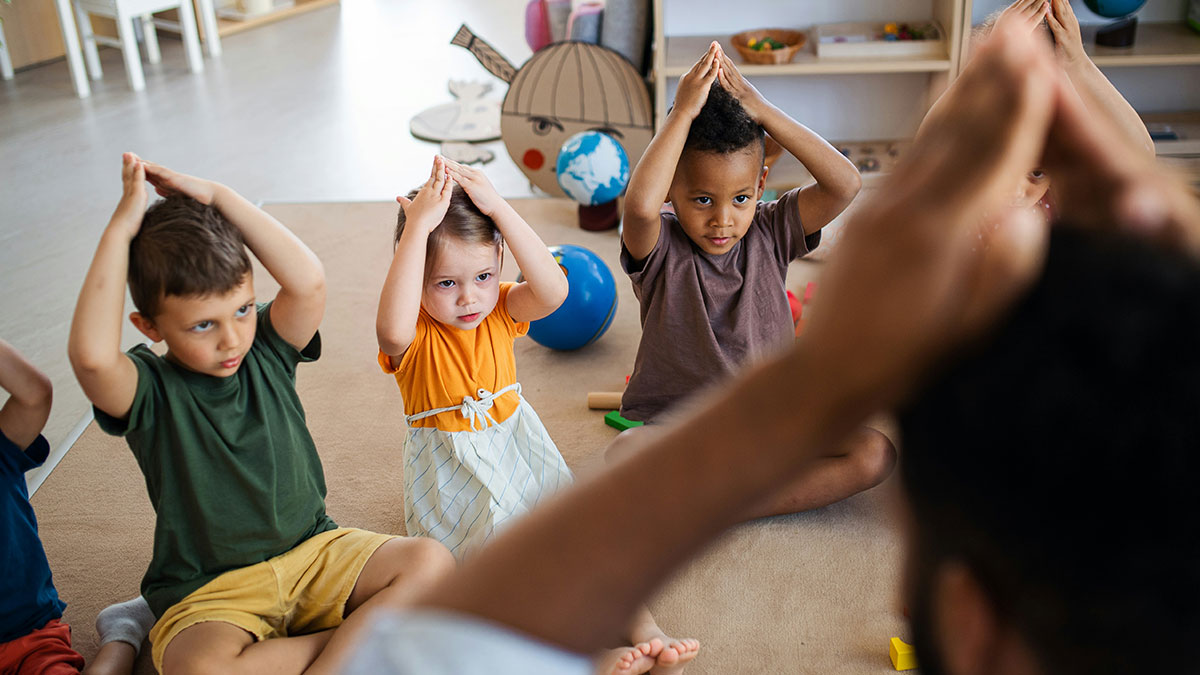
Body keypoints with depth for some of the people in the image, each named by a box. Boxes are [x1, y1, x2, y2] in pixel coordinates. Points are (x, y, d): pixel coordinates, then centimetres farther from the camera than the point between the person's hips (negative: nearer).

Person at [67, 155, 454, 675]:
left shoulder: (267, 351, -2)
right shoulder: (149, 390, -11)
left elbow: (308, 282, -22)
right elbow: (90, 354, -36)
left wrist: (219, 196, -18)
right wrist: (121, 229, -26)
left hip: (313, 554, 3)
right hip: (207, 590, -3)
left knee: (431, 563, -19)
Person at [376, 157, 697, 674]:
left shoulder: (500, 311, -5)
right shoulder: (413, 336, -17)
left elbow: (553, 291, -28)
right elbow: (393, 329, -45)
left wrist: (498, 208, -33)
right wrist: (418, 227, -46)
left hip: (519, 452, 5)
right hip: (454, 474, -4)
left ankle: (645, 631, -11)